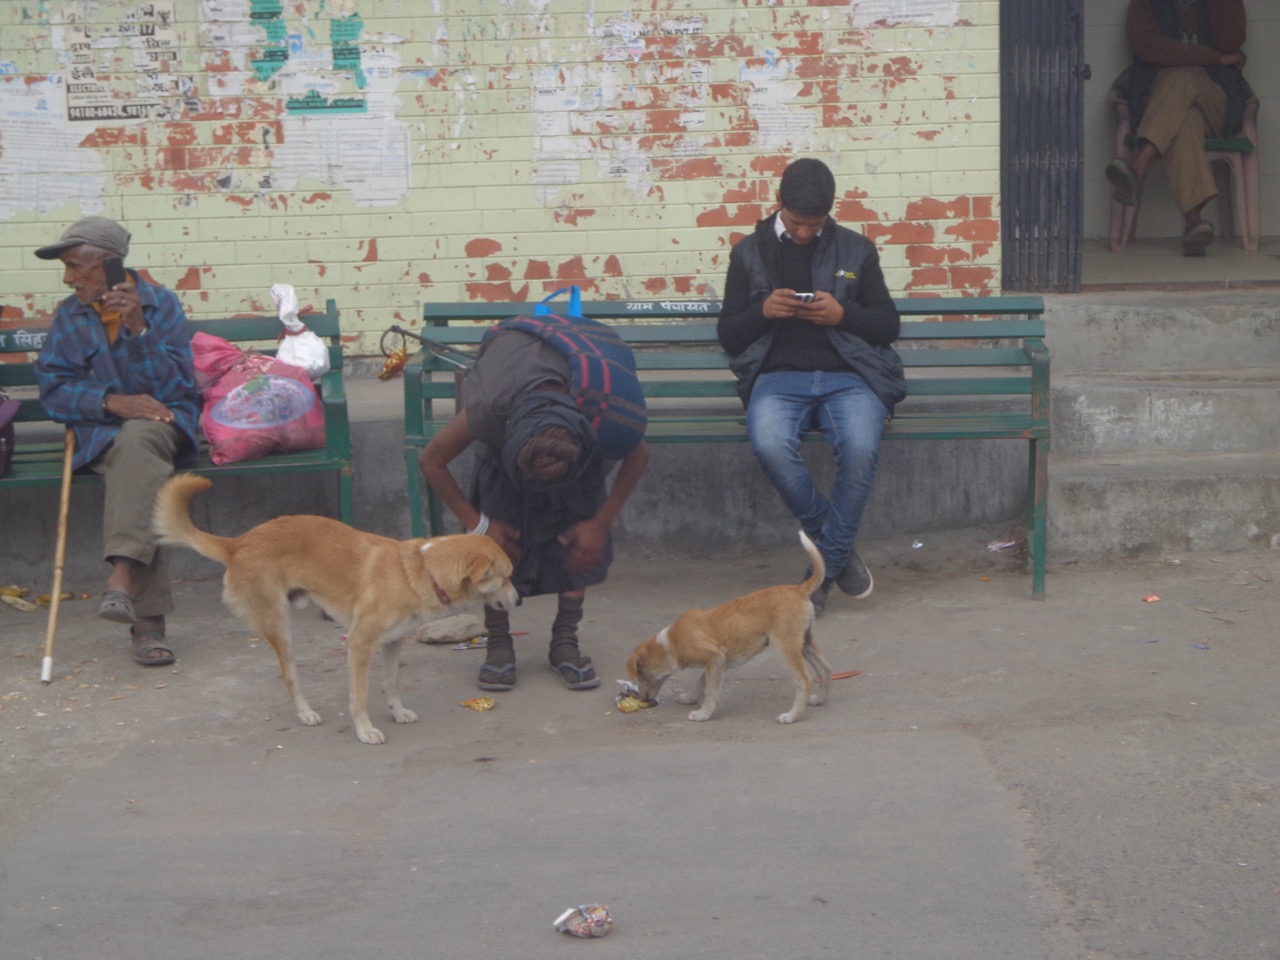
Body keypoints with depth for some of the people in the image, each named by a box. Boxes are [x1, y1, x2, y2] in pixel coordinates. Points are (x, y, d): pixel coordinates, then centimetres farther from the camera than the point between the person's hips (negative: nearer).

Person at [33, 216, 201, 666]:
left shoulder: (161, 304, 2)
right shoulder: (68, 317, 8)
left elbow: (177, 388, -6)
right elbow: (53, 389, 1)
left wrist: (138, 328, -18)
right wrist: (111, 401, -17)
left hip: (162, 424, -1)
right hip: (100, 434, 1)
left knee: (135, 442, -39)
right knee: (138, 472, -35)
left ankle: (122, 579, -52)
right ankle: (147, 619, -43)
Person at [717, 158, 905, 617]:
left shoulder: (856, 250, 16)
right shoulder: (749, 253, 16)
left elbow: (888, 325, 15)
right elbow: (728, 336, 15)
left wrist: (843, 314, -5)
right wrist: (763, 311, -6)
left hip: (848, 376, 0)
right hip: (779, 377, 0)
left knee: (861, 448, -34)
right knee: (770, 446, -35)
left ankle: (825, 565, -13)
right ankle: (838, 548, -11)